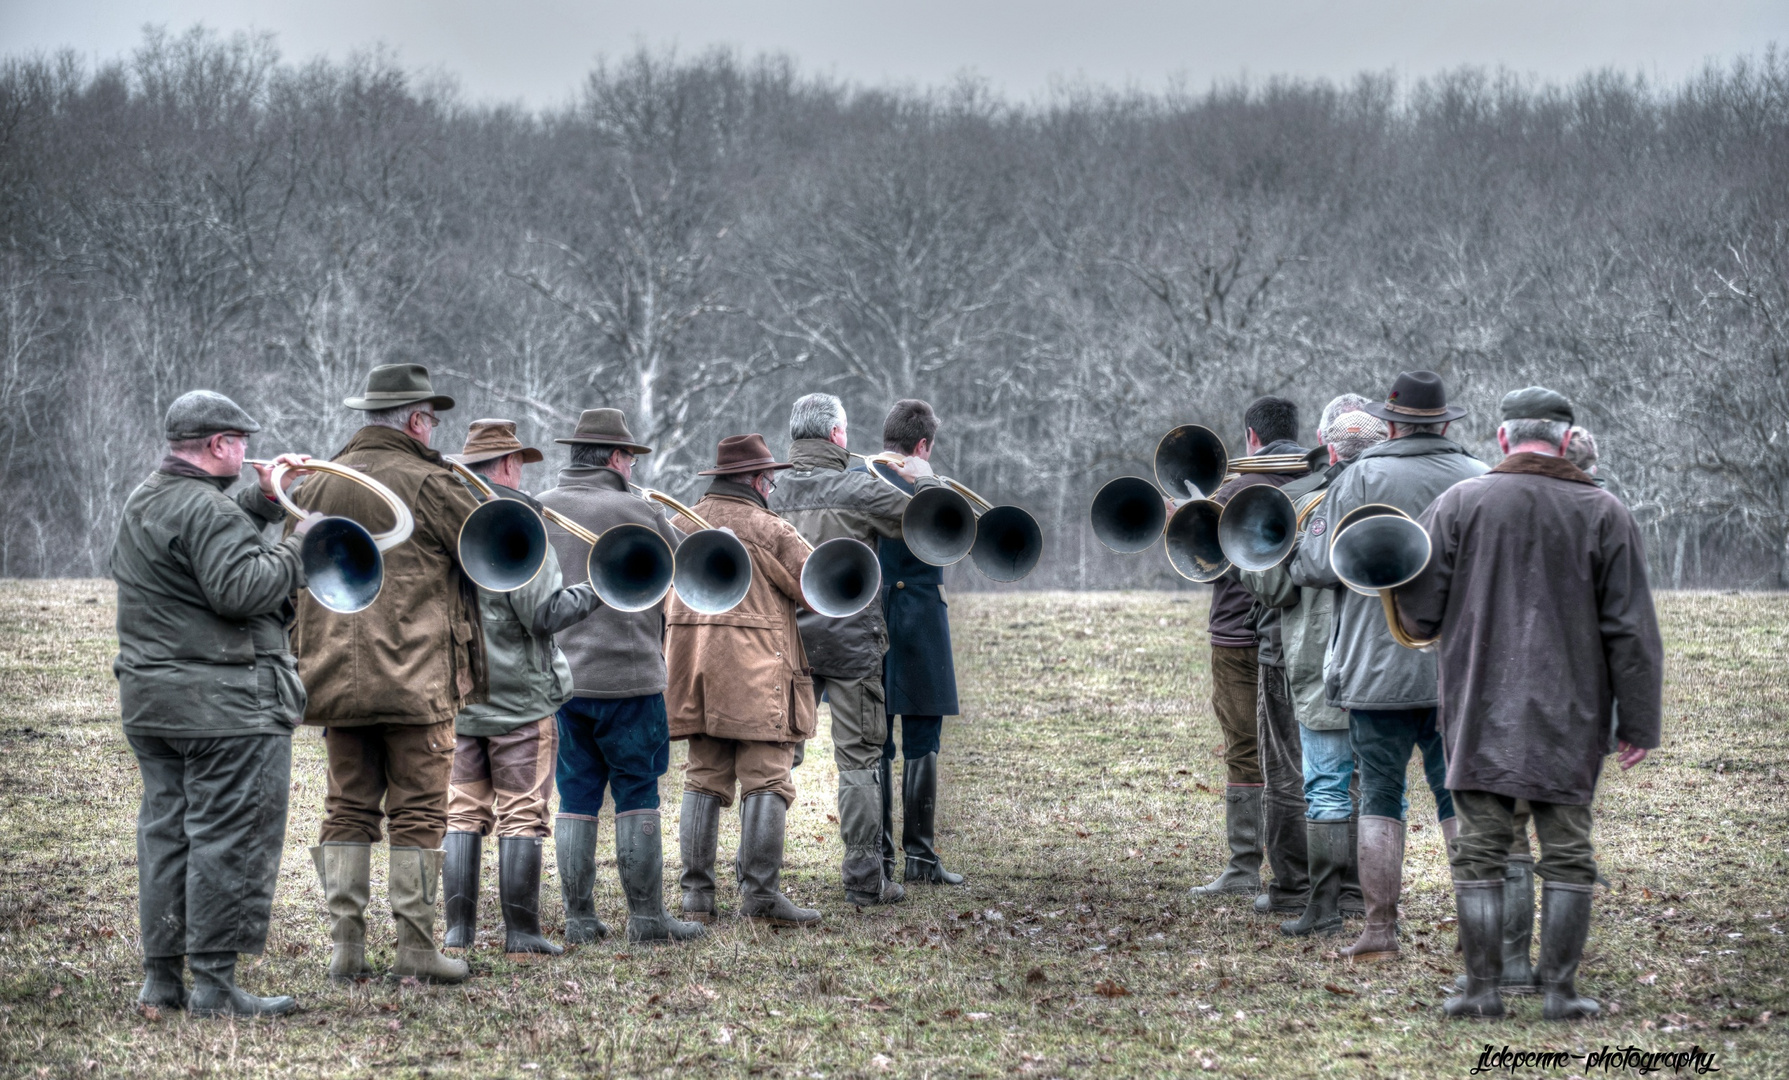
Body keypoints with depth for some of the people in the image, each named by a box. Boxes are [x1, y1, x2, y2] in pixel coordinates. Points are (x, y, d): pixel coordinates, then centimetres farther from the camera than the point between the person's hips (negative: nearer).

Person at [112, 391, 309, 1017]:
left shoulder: (143, 502, 14)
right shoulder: (205, 508, -17)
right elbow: (240, 588, -25)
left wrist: (262, 501, 18)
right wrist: (301, 552, -13)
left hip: (149, 699, 10)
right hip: (224, 705, -10)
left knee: (166, 832, 13)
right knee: (230, 840, -4)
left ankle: (161, 978, 16)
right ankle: (215, 984, -4)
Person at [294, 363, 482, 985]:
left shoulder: (313, 484, 10)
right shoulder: (426, 483, -9)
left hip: (335, 675, 6)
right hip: (415, 677, -5)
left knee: (348, 809, 10)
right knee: (418, 812, 0)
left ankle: (345, 947, 8)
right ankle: (416, 950, 2)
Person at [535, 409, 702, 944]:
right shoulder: (636, 513, -10)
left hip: (556, 678, 5)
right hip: (627, 676, -4)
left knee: (575, 796, 10)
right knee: (637, 796, 4)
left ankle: (579, 918, 12)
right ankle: (646, 916, 6)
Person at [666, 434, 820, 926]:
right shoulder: (768, 529, -7)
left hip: (692, 662, 6)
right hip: (756, 669, -6)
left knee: (704, 779, 10)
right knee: (766, 783, -4)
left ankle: (696, 890, 8)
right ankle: (760, 894, -9)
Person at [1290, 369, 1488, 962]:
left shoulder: (1363, 478, -8)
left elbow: (1321, 565, -10)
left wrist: (1294, 559, 11)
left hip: (1379, 668, -2)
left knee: (1380, 800, 4)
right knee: (1463, 799, 8)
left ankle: (1380, 929, 3)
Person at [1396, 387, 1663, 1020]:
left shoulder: (1460, 504, -2)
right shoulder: (1604, 514, 1)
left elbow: (1417, 611, -1)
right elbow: (1631, 631, 0)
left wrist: (1434, 629, 22)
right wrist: (1638, 724, 4)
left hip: (1481, 712, -1)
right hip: (1570, 718, 1)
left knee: (1479, 849, 4)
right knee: (1567, 853, 6)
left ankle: (1482, 988, 3)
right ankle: (1560, 991, 5)